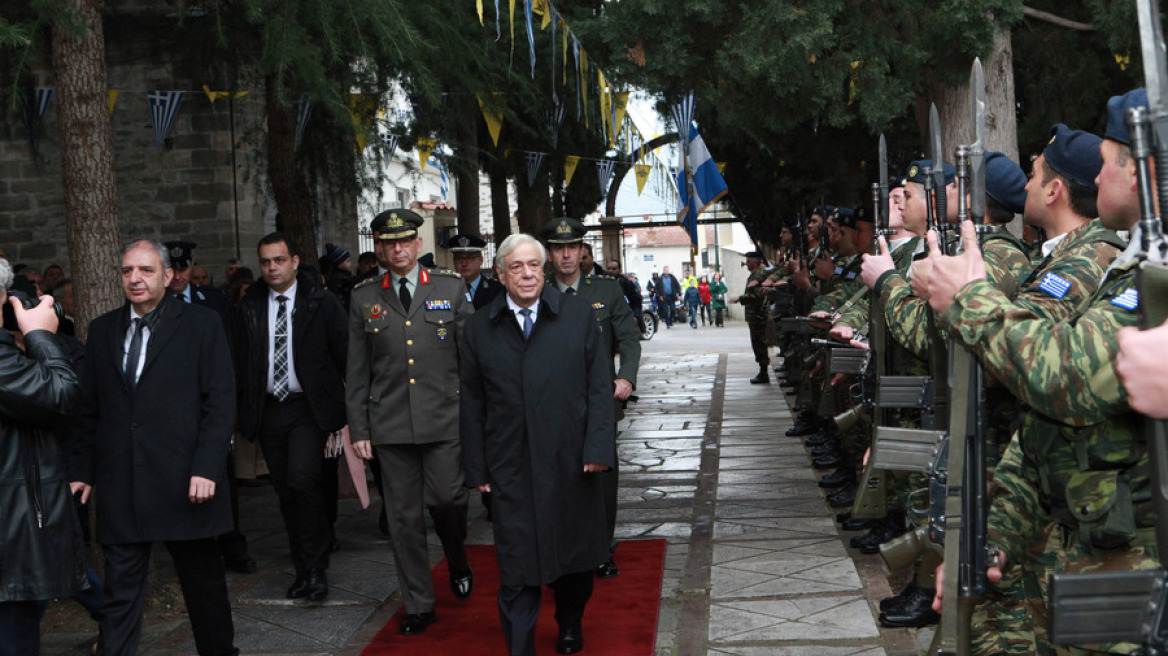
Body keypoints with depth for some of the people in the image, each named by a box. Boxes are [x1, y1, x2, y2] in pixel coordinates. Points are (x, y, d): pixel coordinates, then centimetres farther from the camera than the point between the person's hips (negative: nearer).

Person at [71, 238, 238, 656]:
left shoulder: (201, 324, 0)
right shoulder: (102, 330, 12)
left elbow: (220, 403, -5)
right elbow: (89, 411, 13)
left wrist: (207, 469, -13)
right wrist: (82, 471, 6)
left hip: (183, 482, -3)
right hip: (120, 489, 3)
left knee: (203, 582, 11)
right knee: (120, 593, 5)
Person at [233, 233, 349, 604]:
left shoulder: (322, 303, -1)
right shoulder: (248, 308, 9)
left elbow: (345, 354, 1)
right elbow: (239, 362, 13)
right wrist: (238, 409, 6)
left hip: (309, 407, -4)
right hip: (268, 409, 4)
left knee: (302, 478, -21)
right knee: (285, 490, 8)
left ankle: (316, 568, -8)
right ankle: (304, 571, 20)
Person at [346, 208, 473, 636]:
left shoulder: (451, 288, 6)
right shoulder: (364, 298, 9)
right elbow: (357, 371, 10)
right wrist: (358, 428, 5)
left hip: (445, 419, -1)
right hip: (390, 424, 1)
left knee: (446, 497, -11)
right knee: (403, 516, 5)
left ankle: (457, 559, 23)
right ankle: (418, 605, 18)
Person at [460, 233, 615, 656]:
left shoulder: (578, 315, 3)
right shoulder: (479, 328, 3)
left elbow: (600, 386, 1)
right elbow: (471, 402, 5)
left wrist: (598, 447, -7)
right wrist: (476, 466, 1)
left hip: (570, 463, 1)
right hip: (510, 468, -1)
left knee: (574, 551, 15)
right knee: (516, 564, -2)